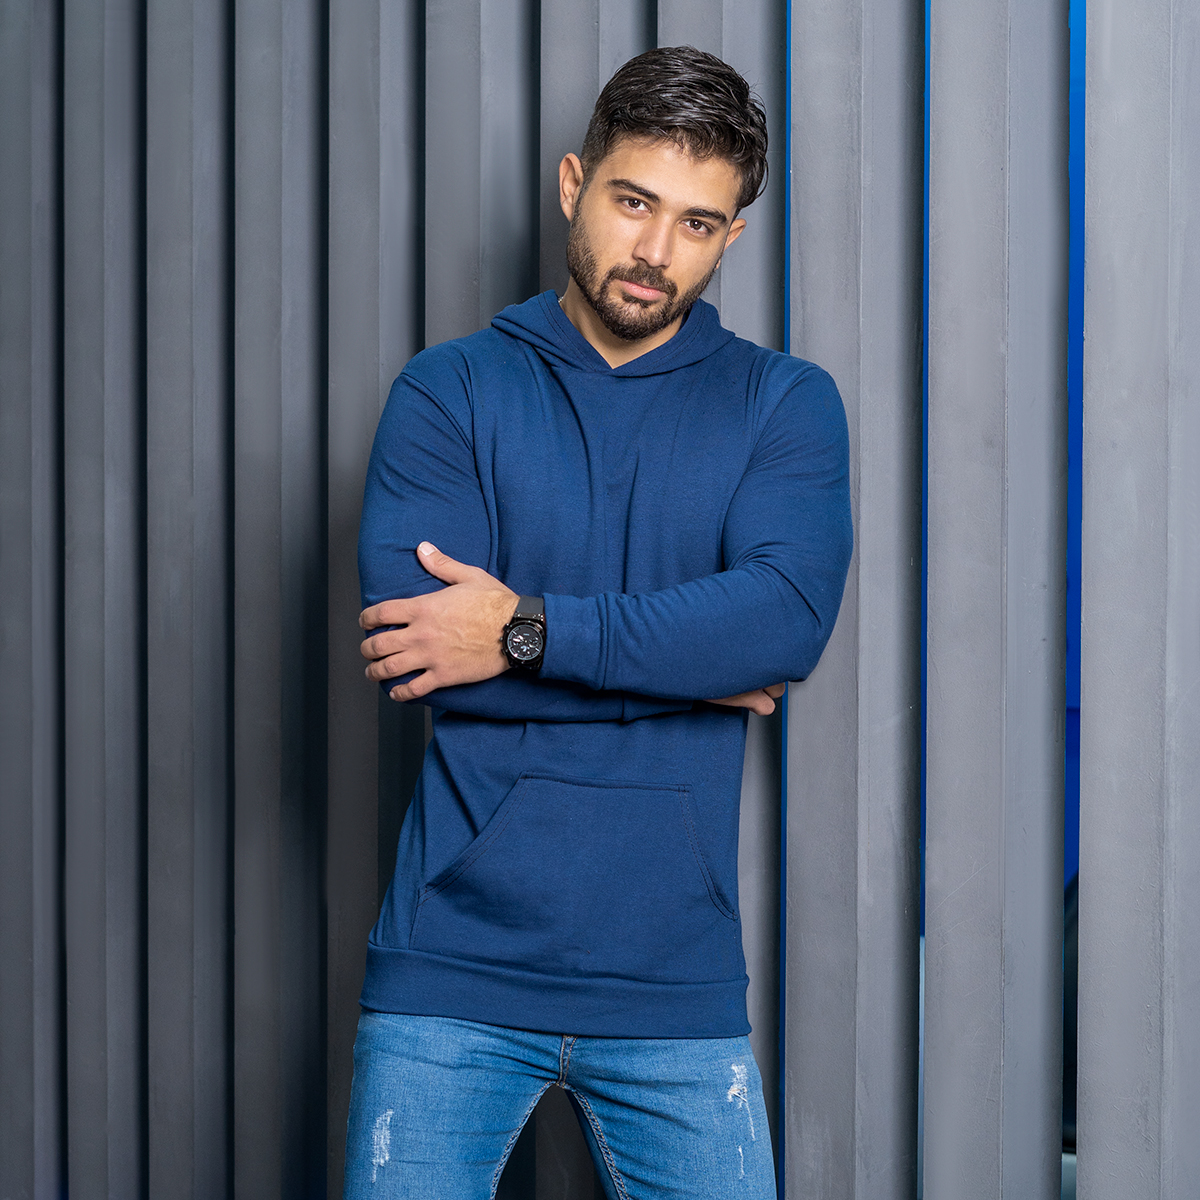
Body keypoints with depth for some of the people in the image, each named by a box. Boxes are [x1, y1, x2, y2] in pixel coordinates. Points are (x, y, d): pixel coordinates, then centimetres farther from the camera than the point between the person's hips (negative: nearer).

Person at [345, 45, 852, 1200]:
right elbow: (421, 644, -11)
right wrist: (694, 665, -8)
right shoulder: (449, 392, 4)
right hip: (453, 972, 0)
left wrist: (526, 629, -15)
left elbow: (789, 613, -12)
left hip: (675, 978, 1)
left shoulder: (785, 404, 6)